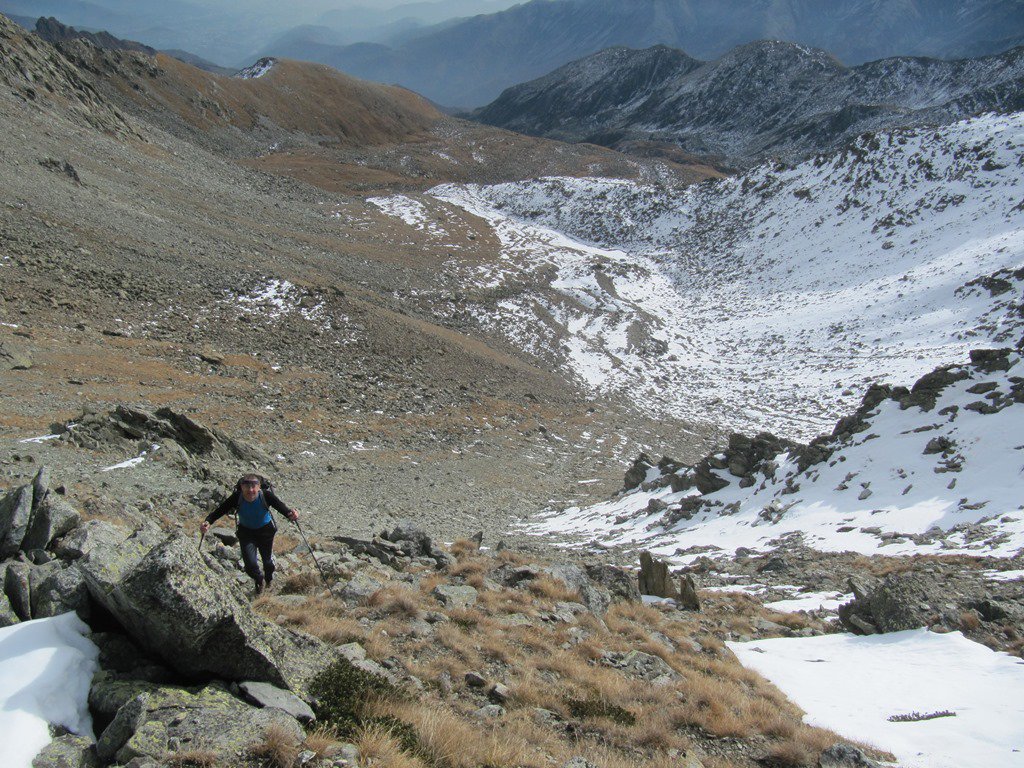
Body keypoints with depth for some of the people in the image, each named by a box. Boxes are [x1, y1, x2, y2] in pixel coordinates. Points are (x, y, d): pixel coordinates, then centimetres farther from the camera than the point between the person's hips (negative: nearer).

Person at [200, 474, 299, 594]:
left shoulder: (266, 495, -31)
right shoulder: (236, 498, -29)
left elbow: (281, 506, -38)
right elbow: (219, 511, -28)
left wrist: (291, 514, -61)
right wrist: (208, 522, -48)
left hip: (265, 530, 0)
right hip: (246, 532, 0)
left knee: (267, 561, 15)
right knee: (250, 565, -9)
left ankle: (269, 579, 54)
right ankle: (259, 580, 30)